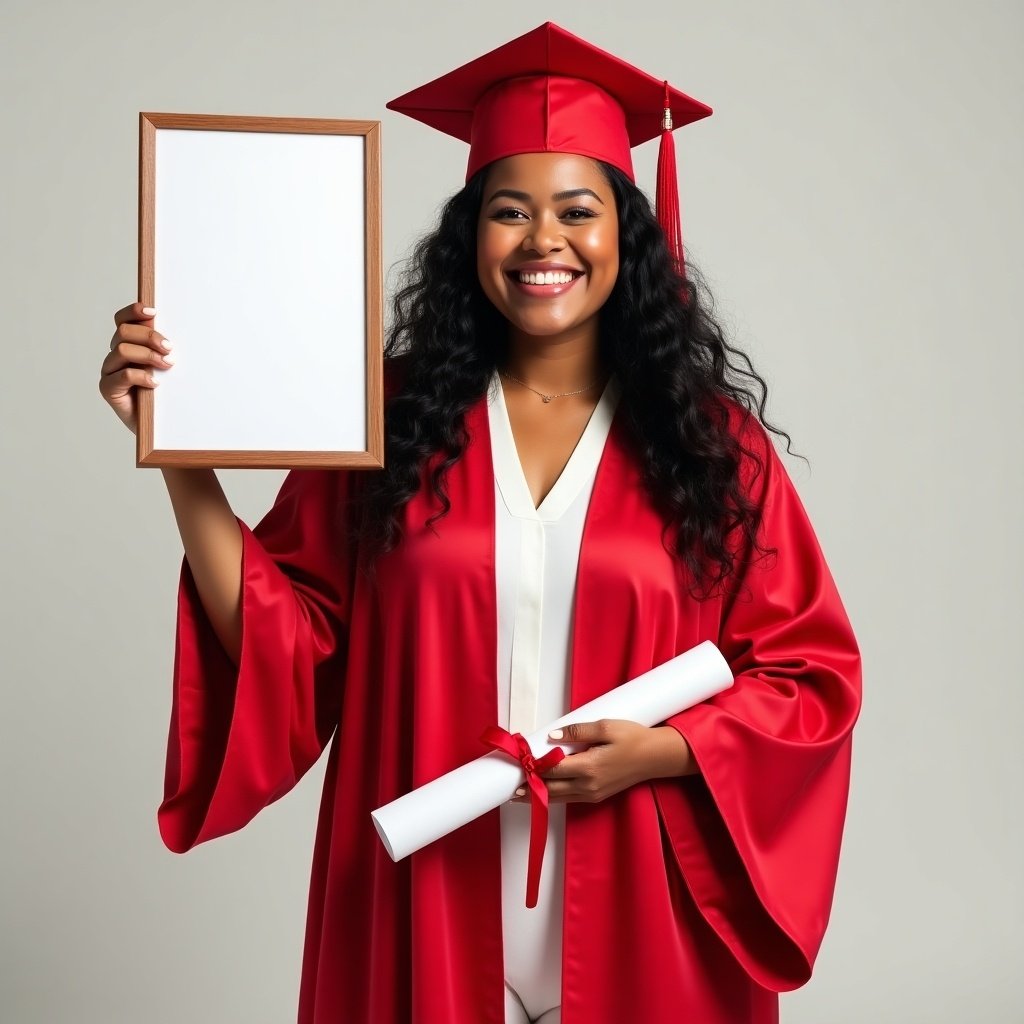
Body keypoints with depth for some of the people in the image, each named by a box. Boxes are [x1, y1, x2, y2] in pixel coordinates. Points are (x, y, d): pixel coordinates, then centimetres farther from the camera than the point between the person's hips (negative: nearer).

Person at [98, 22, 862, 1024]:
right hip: (429, 918, 0)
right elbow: (280, 644, -4)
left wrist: (664, 751, -16)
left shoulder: (710, 441, -2)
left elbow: (812, 675, 0)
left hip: (639, 920, 0)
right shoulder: (391, 421, -1)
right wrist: (181, 455, -13)